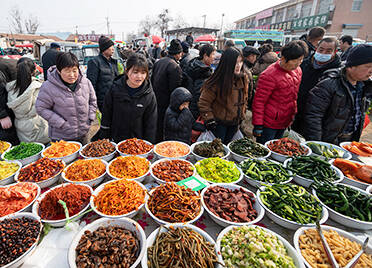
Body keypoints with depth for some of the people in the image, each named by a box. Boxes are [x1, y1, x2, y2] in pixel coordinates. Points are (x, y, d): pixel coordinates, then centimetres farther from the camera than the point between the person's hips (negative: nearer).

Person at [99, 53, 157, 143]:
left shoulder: (149, 95, -10)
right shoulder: (115, 89, -8)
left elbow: (151, 125, -5)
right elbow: (106, 116, 1)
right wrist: (104, 139, 2)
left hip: (139, 143, -1)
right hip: (116, 139, 1)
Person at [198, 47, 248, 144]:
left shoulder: (243, 78, -1)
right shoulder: (217, 81, -20)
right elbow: (203, 103, -14)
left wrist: (241, 117, 13)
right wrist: (209, 120, -16)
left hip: (234, 124, 5)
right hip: (218, 124, -5)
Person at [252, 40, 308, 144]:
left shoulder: (298, 70, 5)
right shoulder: (270, 75, -20)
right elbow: (259, 101, -18)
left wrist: (293, 114, 18)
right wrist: (258, 125, -18)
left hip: (285, 123, 8)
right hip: (269, 124, -7)